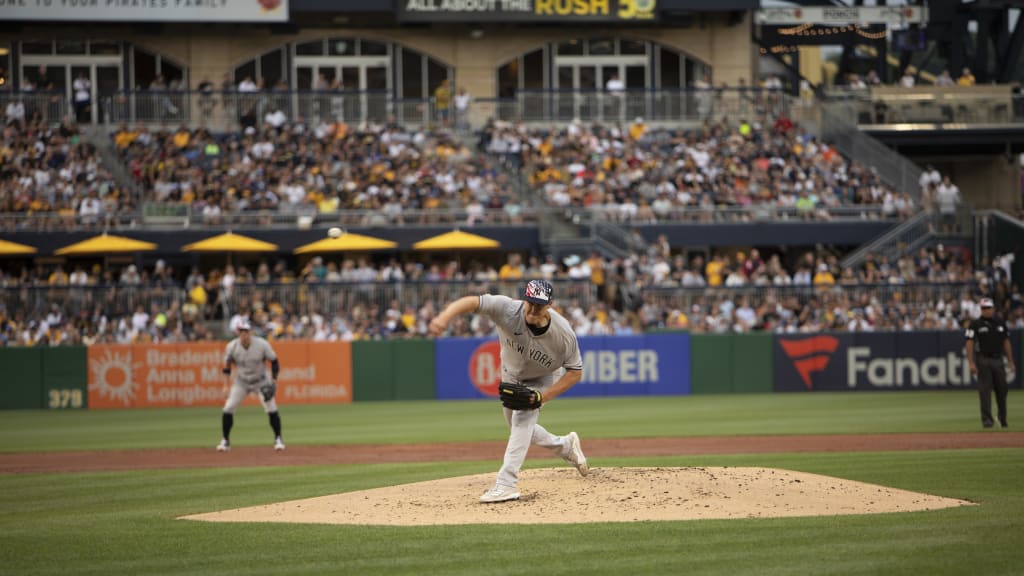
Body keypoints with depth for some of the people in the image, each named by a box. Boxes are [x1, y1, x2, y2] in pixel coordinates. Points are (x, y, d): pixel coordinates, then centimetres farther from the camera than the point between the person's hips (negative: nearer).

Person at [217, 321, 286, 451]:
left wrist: (274, 380, -19)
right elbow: (227, 365, 0)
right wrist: (226, 385, -2)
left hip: (261, 382, -1)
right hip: (241, 382, 1)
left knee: (272, 409, -13)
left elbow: (274, 361, -9)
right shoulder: (232, 347, -16)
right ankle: (225, 440, 6)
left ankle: (278, 439, 5)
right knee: (228, 409, -10)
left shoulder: (262, 345, -21)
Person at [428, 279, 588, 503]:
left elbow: (575, 372, -21)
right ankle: (566, 446, 44)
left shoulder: (564, 334, -34)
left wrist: (543, 396, -33)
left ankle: (506, 484, -31)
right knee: (520, 430, 18)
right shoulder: (508, 310, -36)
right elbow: (472, 302, -48)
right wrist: (445, 317, -69)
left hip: (540, 381, -4)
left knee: (522, 419, -27)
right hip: (510, 376, 4)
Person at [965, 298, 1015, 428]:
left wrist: (1010, 361, 10)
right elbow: (970, 344, -6)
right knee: (985, 390, -8)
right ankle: (987, 419, -8)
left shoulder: (1000, 324, 11)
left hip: (998, 360, 4)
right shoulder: (975, 325, -2)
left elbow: (1006, 343, 15)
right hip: (983, 361, -4)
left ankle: (1003, 418, 22)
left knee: (1002, 389, 7)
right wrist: (971, 363, -16)